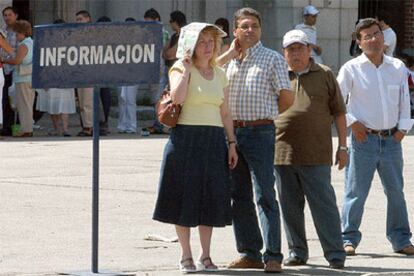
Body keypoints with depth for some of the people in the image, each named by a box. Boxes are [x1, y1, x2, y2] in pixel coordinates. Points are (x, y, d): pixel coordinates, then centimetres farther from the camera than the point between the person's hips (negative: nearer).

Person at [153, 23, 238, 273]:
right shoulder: (181, 69, -2)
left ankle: (205, 256, 16)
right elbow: (177, 98, -22)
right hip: (186, 137, -5)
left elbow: (225, 113, 15)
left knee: (210, 199, 6)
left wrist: (232, 143, 8)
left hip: (214, 140, 5)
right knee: (185, 198, -1)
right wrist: (187, 68, -16)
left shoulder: (220, 74, 13)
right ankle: (186, 257, 8)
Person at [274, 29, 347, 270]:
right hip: (282, 153, 3)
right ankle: (297, 252, 18)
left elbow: (339, 112, 8)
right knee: (290, 206, 8)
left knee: (323, 204, -5)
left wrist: (343, 146, 3)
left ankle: (336, 255, -4)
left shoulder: (324, 75, 6)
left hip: (316, 155, -3)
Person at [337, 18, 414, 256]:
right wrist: (352, 123, -6)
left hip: (391, 139, 3)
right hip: (364, 138, -3)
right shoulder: (351, 69, -2)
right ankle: (349, 239, 5)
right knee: (356, 192, -3)